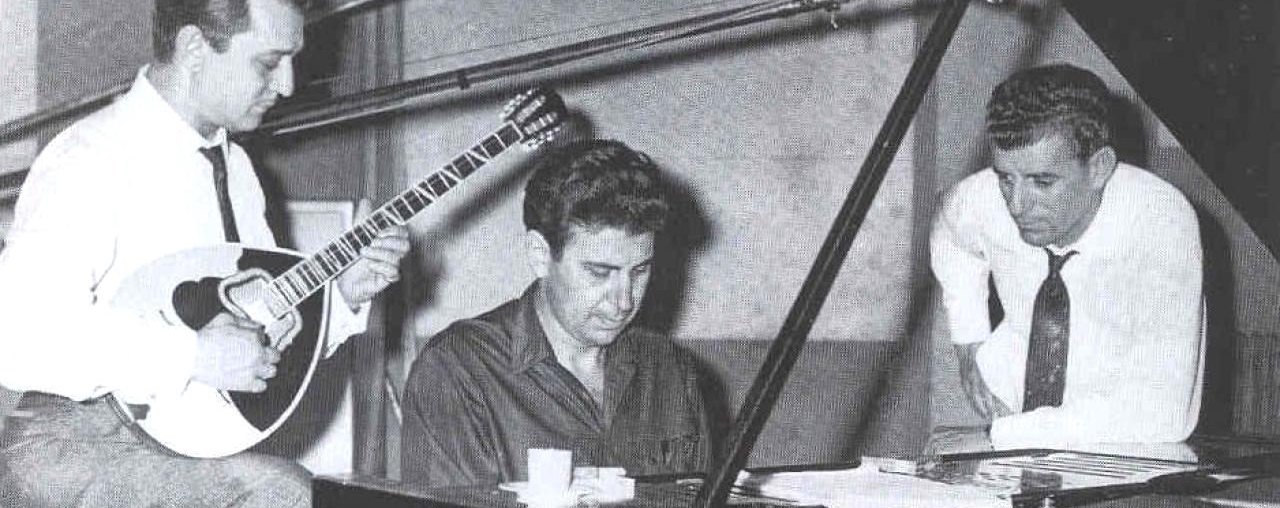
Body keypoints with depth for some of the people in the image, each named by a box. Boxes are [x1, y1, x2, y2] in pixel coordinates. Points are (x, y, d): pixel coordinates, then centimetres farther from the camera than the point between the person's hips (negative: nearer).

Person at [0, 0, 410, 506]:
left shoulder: (235, 166, 13)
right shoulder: (91, 159, -15)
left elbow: (264, 334, 18)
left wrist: (342, 294, 0)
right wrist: (191, 355, -27)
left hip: (193, 445, 8)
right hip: (75, 442, -8)